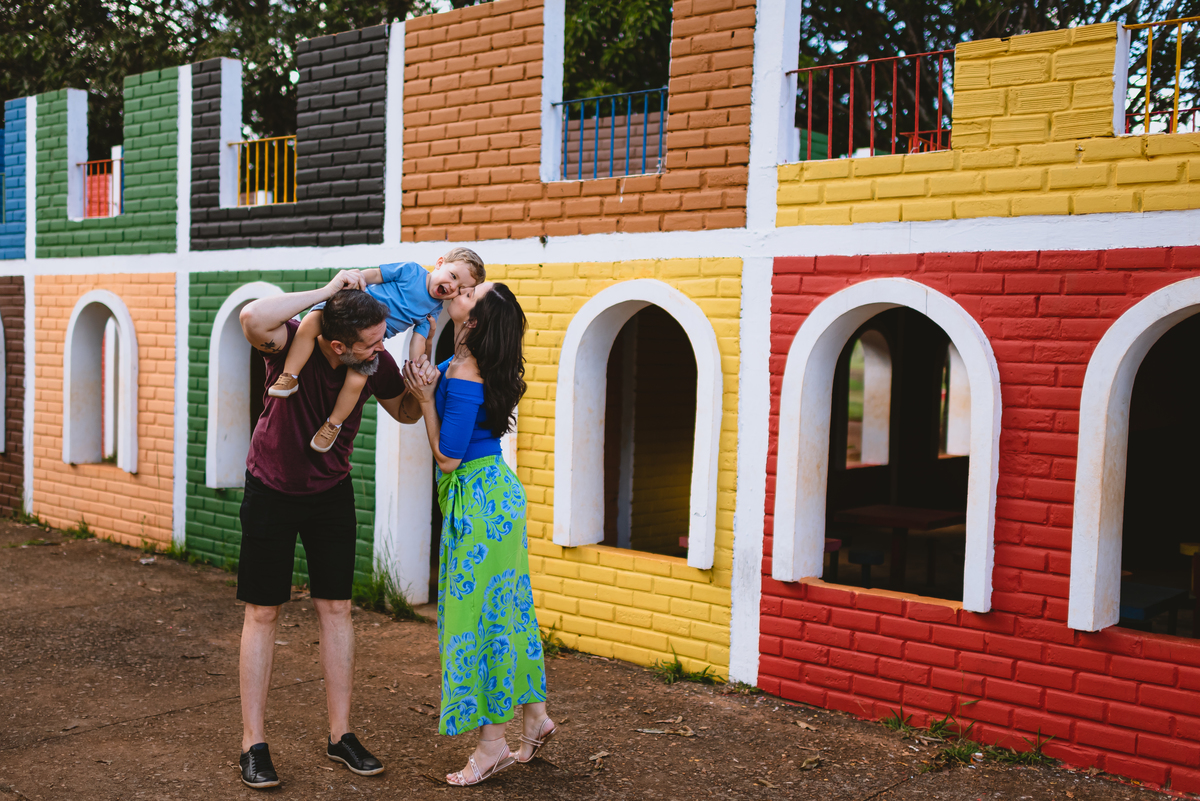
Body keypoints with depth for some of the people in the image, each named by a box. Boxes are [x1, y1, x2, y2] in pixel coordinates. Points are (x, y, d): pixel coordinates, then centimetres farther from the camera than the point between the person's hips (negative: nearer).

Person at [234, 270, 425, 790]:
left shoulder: (376, 362, -14)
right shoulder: (293, 344, -25)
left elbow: (405, 413, 4)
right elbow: (254, 319, -49)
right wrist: (327, 290, -41)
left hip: (332, 492, 3)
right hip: (272, 489, -3)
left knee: (336, 609, 4)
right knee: (263, 613, 1)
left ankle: (340, 735, 15)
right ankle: (253, 744, 10)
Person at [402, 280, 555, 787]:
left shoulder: (464, 378, -22)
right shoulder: (462, 363, 6)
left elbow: (447, 458, -18)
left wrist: (426, 398, -14)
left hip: (477, 498, -10)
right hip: (495, 487, 10)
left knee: (475, 612, -1)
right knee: (505, 607, 17)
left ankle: (492, 745, 8)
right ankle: (535, 717, 28)